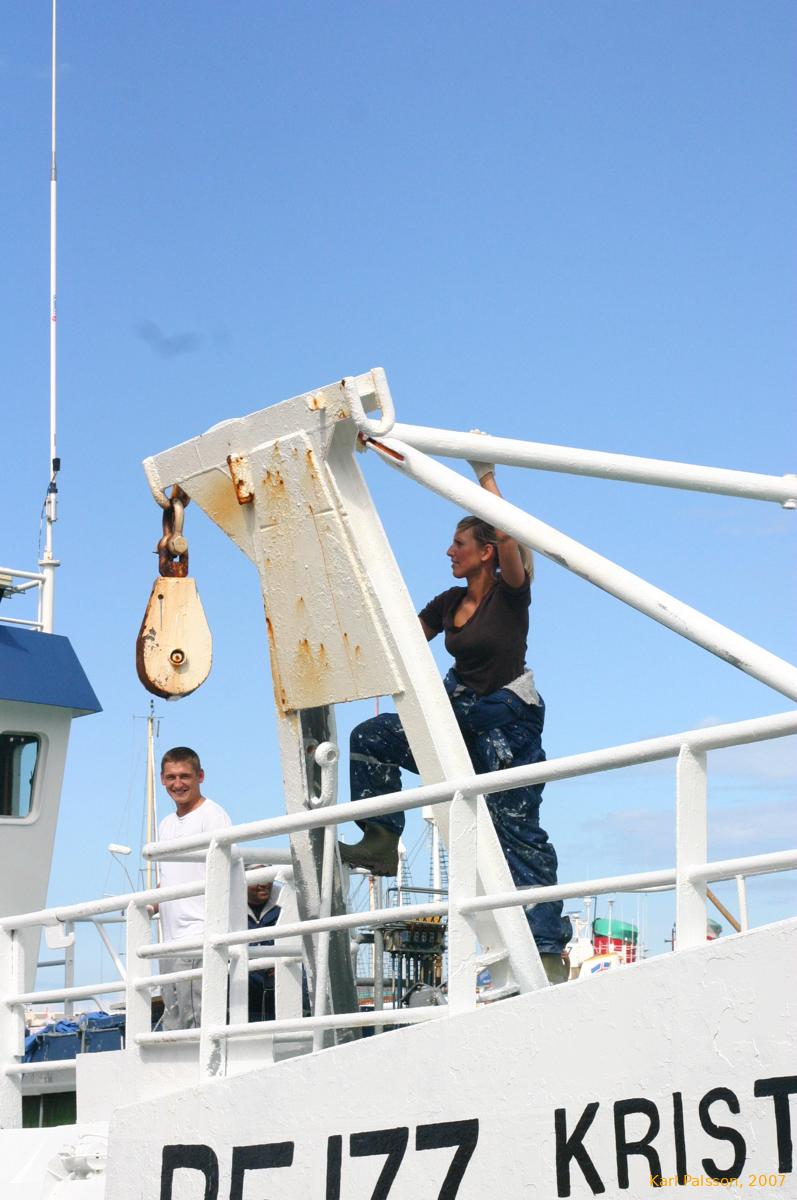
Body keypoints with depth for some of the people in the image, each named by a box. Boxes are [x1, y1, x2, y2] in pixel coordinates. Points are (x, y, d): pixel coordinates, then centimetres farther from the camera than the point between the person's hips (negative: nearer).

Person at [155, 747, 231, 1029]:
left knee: (196, 1020, -13)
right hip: (170, 938, 9)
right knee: (173, 1023, 9)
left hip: (198, 936, -9)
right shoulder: (166, 824, 21)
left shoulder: (212, 815, -5)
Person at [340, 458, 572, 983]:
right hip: (459, 713, 7)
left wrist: (487, 477, -22)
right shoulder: (450, 603, 10)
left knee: (518, 831, -9)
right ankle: (382, 841, -3)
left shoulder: (511, 592, -9)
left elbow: (507, 536, -26)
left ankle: (549, 949, -7)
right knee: (370, 738, -7)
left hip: (510, 717, -7)